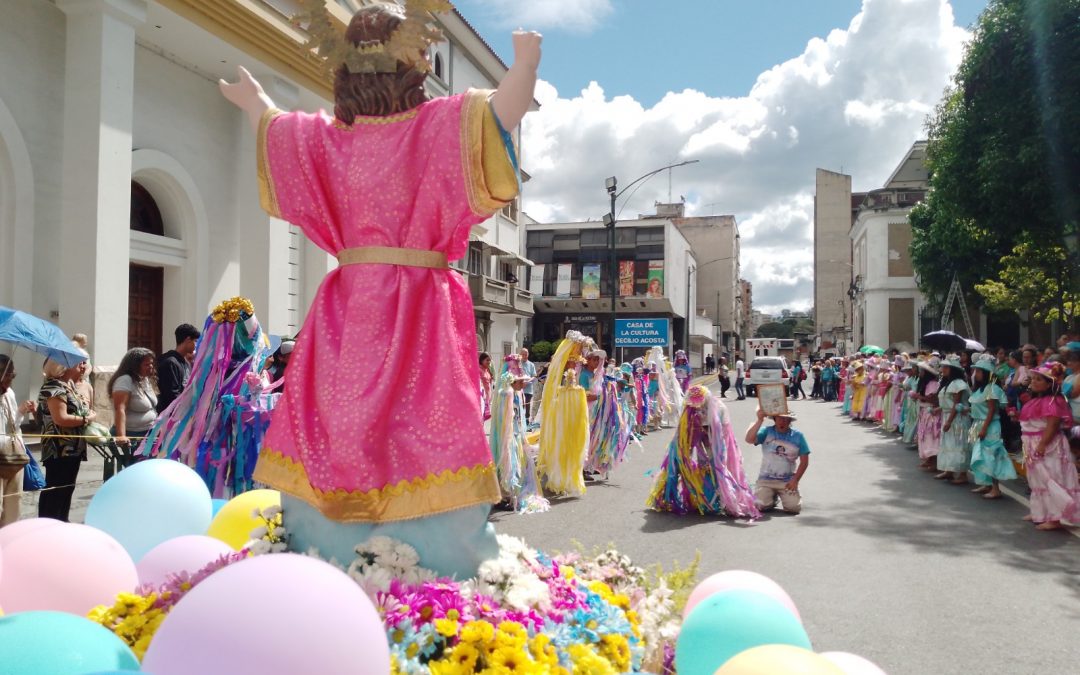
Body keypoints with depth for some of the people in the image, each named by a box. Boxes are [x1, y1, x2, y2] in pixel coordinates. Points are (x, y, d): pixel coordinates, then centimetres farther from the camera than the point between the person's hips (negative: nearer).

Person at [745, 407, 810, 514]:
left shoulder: (797, 436, 0)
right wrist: (760, 420, -28)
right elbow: (749, 439, -21)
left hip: (788, 481, 0)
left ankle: (784, 496, 18)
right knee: (761, 505, -18)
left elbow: (804, 461, 3)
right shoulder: (766, 432, -3)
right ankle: (773, 497, 17)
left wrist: (795, 480, -5)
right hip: (766, 479, 0)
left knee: (793, 507, -18)